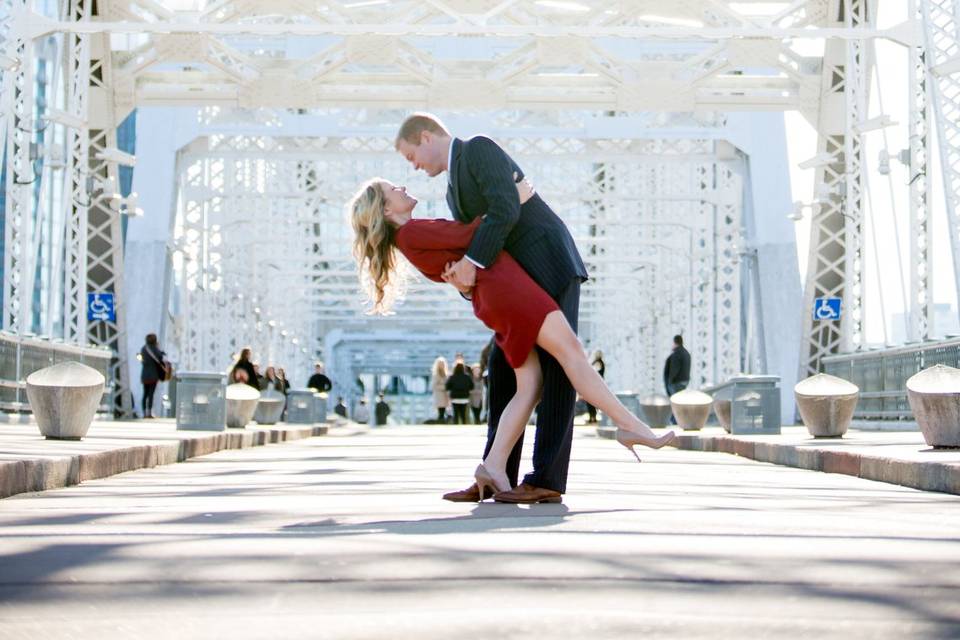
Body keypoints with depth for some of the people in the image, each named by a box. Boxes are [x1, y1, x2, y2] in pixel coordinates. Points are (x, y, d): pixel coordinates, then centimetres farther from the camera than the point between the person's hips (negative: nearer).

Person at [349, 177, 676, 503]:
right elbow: (466, 234, -6)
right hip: (497, 284, -9)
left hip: (489, 299, 9)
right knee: (571, 352, -12)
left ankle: (493, 467, -5)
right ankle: (630, 425, -15)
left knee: (530, 384, 2)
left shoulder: (414, 238, 25)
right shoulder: (411, 233, -4)